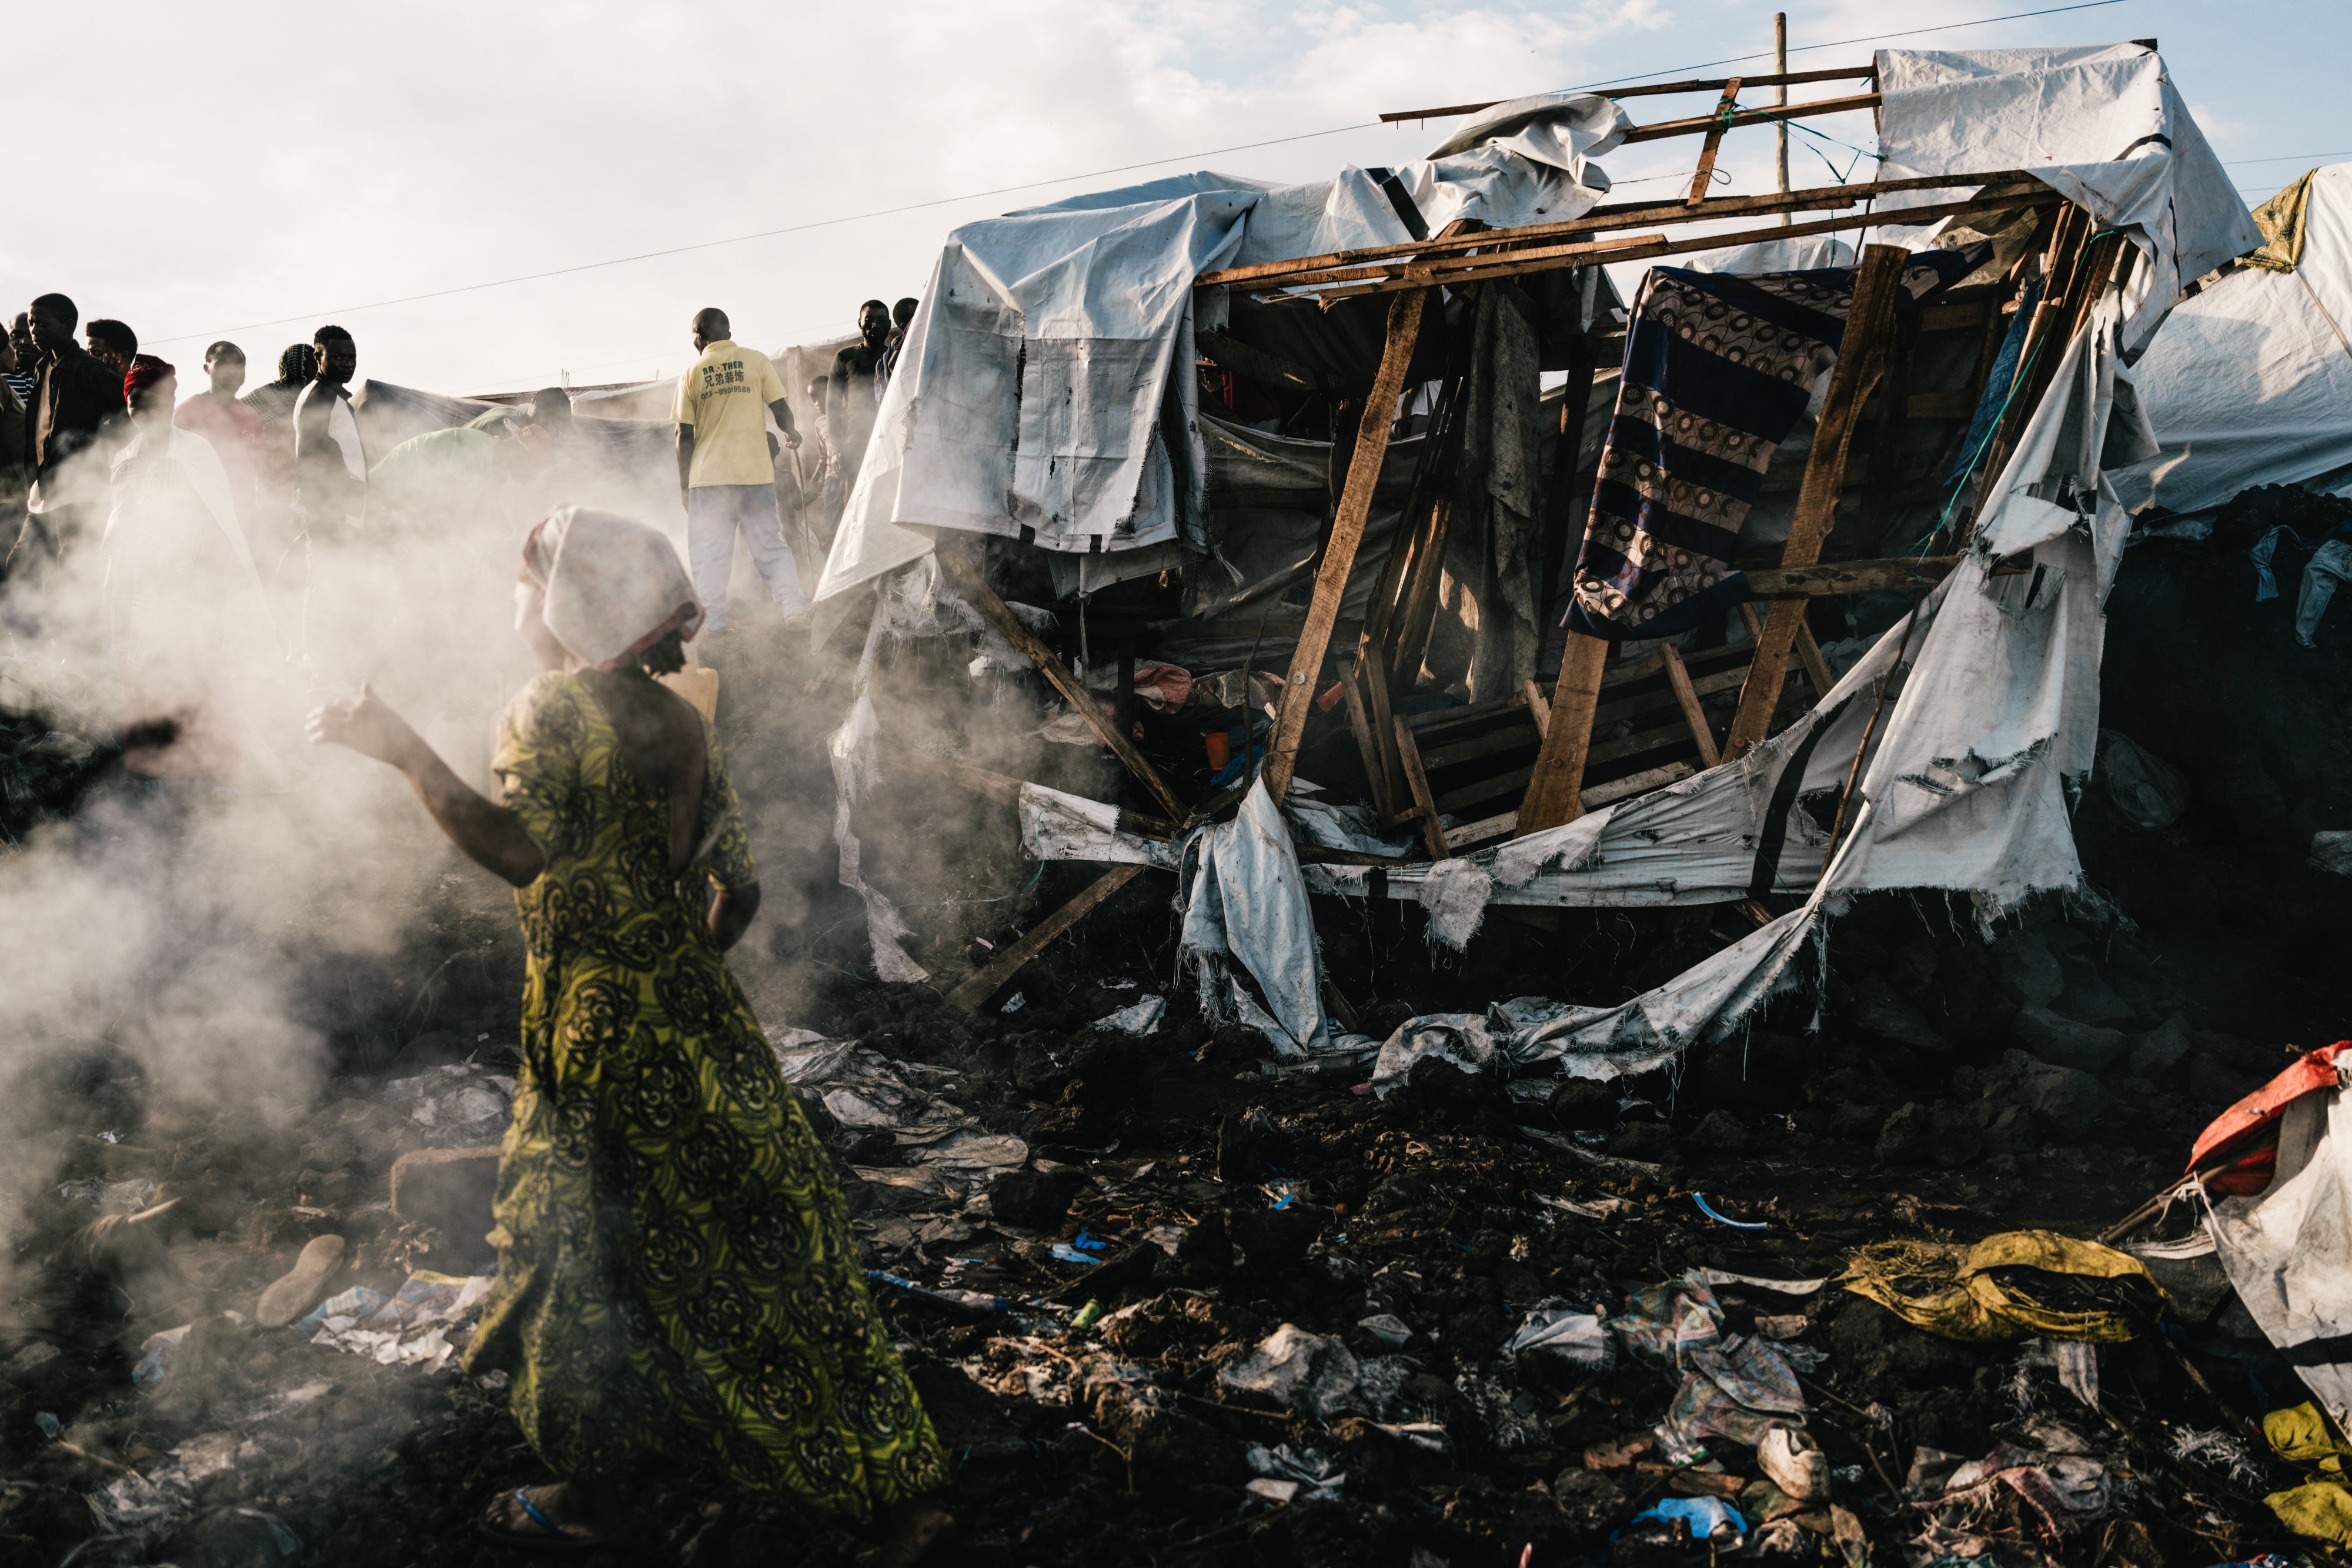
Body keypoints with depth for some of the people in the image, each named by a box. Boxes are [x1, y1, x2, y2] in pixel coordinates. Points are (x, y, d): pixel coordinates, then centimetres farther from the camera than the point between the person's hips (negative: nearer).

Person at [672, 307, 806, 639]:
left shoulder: (692, 373, 4)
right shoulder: (756, 360, 3)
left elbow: (685, 436, 3)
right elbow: (781, 409, 2)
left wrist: (684, 484, 10)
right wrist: (791, 434, 24)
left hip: (708, 475, -1)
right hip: (756, 472, 1)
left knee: (709, 556, 4)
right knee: (770, 545, 8)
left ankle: (712, 621, -1)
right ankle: (794, 603, -6)